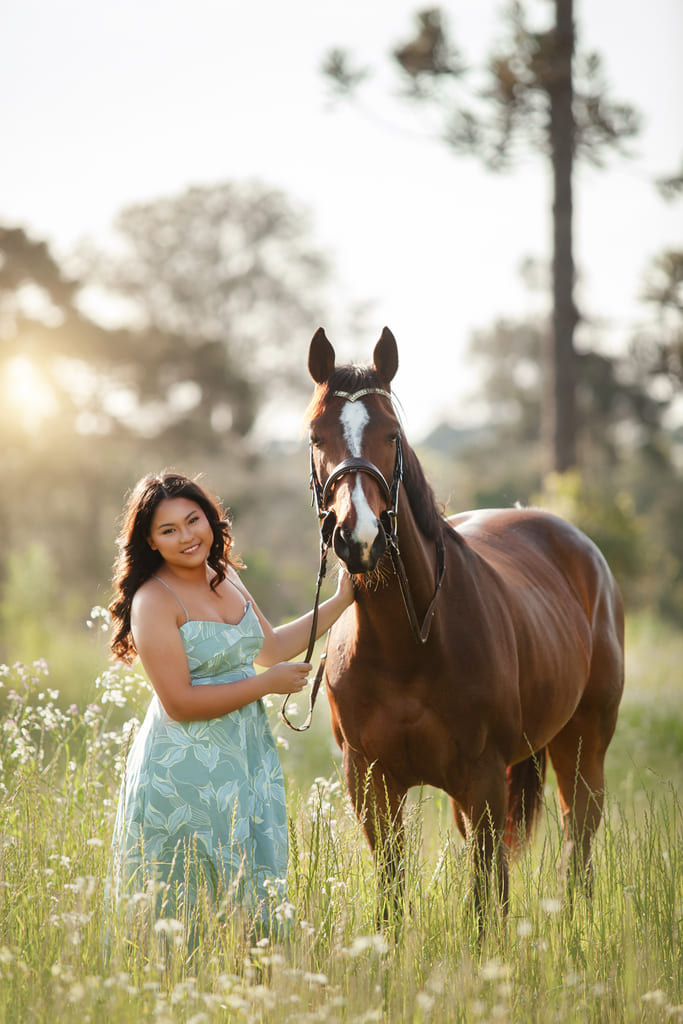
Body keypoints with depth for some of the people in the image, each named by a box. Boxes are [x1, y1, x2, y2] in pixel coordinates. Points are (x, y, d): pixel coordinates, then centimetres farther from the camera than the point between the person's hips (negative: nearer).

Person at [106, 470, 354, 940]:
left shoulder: (225, 578, 8)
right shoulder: (154, 602, -16)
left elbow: (271, 647, 23)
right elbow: (179, 702, -21)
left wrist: (339, 602, 19)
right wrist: (268, 683, -15)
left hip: (249, 761, 8)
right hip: (186, 774, -7)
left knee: (253, 901, 11)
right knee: (181, 911, 0)